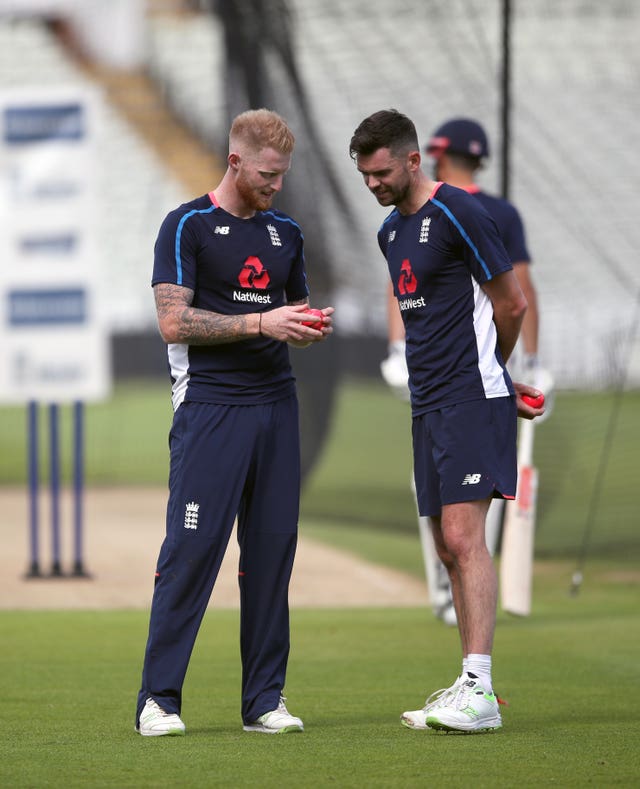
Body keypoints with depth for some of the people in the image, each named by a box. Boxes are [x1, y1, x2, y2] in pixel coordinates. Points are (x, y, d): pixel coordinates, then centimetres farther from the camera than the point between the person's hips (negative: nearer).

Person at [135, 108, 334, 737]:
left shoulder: (285, 233, 16)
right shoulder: (187, 227, -2)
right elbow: (174, 322, -11)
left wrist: (310, 327, 2)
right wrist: (260, 321, -15)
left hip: (276, 406, 6)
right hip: (209, 407, -6)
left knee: (272, 550, 4)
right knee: (192, 549, -9)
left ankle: (264, 700, 9)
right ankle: (159, 698, -3)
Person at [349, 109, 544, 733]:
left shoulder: (456, 213, -10)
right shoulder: (391, 231, 16)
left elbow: (512, 305, -7)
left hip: (470, 399, -8)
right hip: (427, 402, 9)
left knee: (462, 537, -15)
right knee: (449, 549, 7)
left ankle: (479, 692, -17)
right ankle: (470, 687, 11)